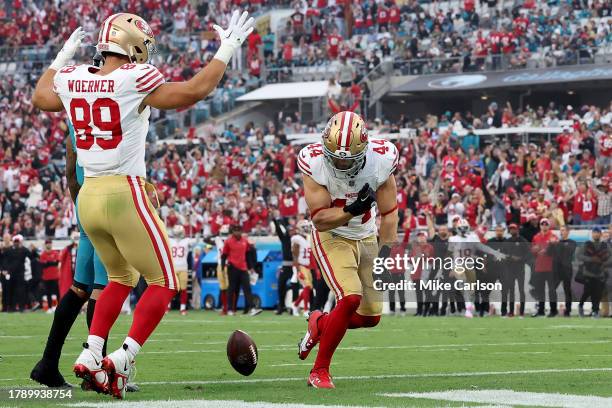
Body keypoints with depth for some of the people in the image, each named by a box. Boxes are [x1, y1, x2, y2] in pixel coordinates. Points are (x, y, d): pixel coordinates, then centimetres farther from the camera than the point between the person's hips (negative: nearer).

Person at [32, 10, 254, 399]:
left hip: (88, 196, 7)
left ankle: (90, 356, 14)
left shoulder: (73, 80, 3)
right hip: (124, 194, -7)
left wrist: (62, 57, 38)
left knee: (122, 278, 26)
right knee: (163, 283, 7)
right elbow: (192, 92, -15)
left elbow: (40, 96, 25)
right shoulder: (133, 81, -14)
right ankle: (120, 363, -5)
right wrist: (227, 49, -6)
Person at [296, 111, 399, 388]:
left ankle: (320, 324, 36)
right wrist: (354, 210, -37)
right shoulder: (315, 163, -25)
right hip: (332, 238, -4)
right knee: (351, 298, -25)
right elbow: (319, 219, -23)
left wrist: (385, 254, -13)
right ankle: (319, 371, -11)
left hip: (367, 238, 4)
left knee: (370, 318, 5)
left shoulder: (380, 160, -19)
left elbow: (388, 213, -9)